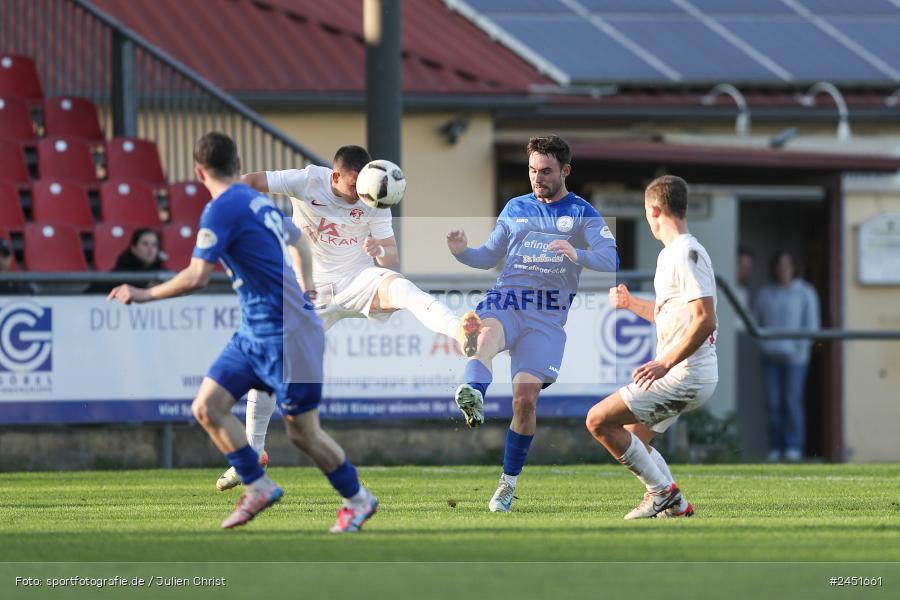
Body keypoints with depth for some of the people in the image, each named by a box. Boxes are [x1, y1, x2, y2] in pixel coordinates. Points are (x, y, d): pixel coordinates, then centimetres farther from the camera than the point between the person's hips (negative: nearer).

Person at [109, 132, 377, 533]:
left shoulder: (221, 210, -17)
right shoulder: (259, 202, 11)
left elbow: (196, 277, -23)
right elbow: (298, 243, 28)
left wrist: (143, 295, -10)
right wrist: (303, 292, 42)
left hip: (284, 334, -9)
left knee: (303, 433, 2)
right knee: (207, 407, 1)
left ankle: (357, 499, 19)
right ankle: (258, 488, 8)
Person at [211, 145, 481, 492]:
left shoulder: (374, 204, -9)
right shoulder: (308, 182, -11)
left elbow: (392, 262, -8)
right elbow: (248, 183, -11)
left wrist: (381, 251, -30)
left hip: (359, 281, -2)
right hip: (312, 293, 2)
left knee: (399, 286, -36)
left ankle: (460, 333, -64)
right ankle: (252, 455, 14)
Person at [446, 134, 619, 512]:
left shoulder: (582, 213, 9)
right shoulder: (516, 208, 18)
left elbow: (611, 260, -4)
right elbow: (490, 256, 25)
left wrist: (577, 254, -25)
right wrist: (463, 252, 3)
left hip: (547, 317, -1)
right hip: (505, 300, 1)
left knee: (525, 399, -10)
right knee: (488, 330, -36)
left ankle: (508, 482, 9)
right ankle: (473, 398, -67)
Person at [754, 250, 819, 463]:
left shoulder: (805, 292, 5)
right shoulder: (764, 293, 15)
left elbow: (811, 325, 3)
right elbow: (755, 320, 18)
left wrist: (800, 348, -7)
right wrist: (762, 343, 3)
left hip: (794, 356, -3)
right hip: (771, 356, 3)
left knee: (792, 401, -9)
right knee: (774, 403, -1)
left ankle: (794, 446, -7)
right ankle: (776, 447, 2)